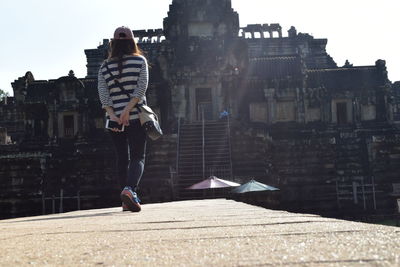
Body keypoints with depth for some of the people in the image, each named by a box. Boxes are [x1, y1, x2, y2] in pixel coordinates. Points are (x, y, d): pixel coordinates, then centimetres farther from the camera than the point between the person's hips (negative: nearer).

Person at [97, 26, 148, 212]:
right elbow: (141, 87, -9)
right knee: (138, 156, -1)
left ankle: (127, 200, 9)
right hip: (136, 116, -3)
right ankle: (130, 189, -27)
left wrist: (112, 114, -10)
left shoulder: (105, 66, 9)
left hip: (114, 118, 3)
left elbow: (102, 92, -2)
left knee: (122, 158, 11)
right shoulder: (140, 60, 3)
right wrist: (128, 110, -14)